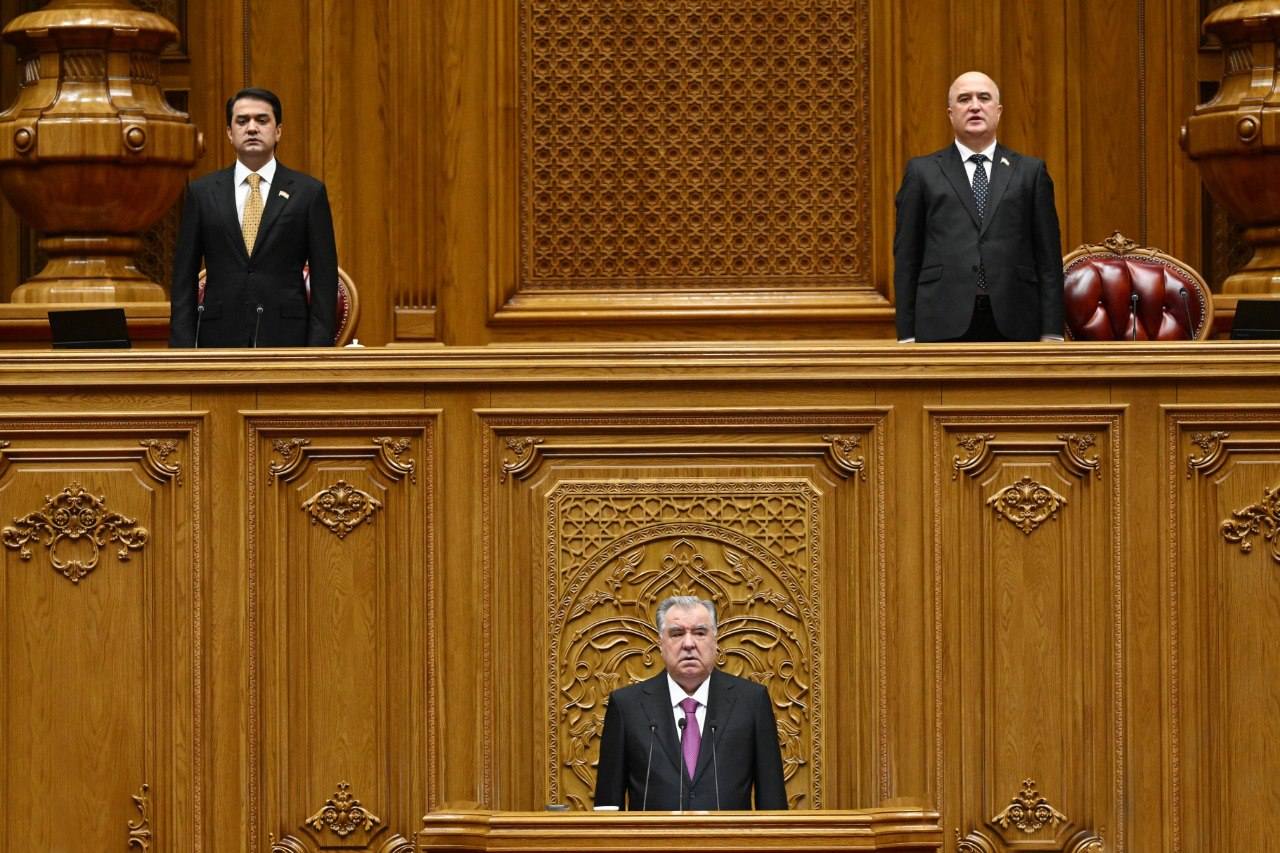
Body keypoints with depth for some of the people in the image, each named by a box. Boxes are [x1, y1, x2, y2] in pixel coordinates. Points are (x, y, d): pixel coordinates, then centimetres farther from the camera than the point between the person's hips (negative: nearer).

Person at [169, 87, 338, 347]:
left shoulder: (308, 192, 5)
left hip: (286, 338, -1)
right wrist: (182, 348, 0)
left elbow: (324, 279, 3)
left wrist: (318, 350, -5)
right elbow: (184, 278, 9)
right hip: (221, 338, 1)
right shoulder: (202, 193, 9)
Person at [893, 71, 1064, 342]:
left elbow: (1048, 257, 8)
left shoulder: (1030, 172, 12)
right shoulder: (923, 172, 10)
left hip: (1012, 325, 1)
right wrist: (907, 335, 0)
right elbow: (906, 258, 7)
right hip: (944, 325, -1)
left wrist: (1051, 333, 1)